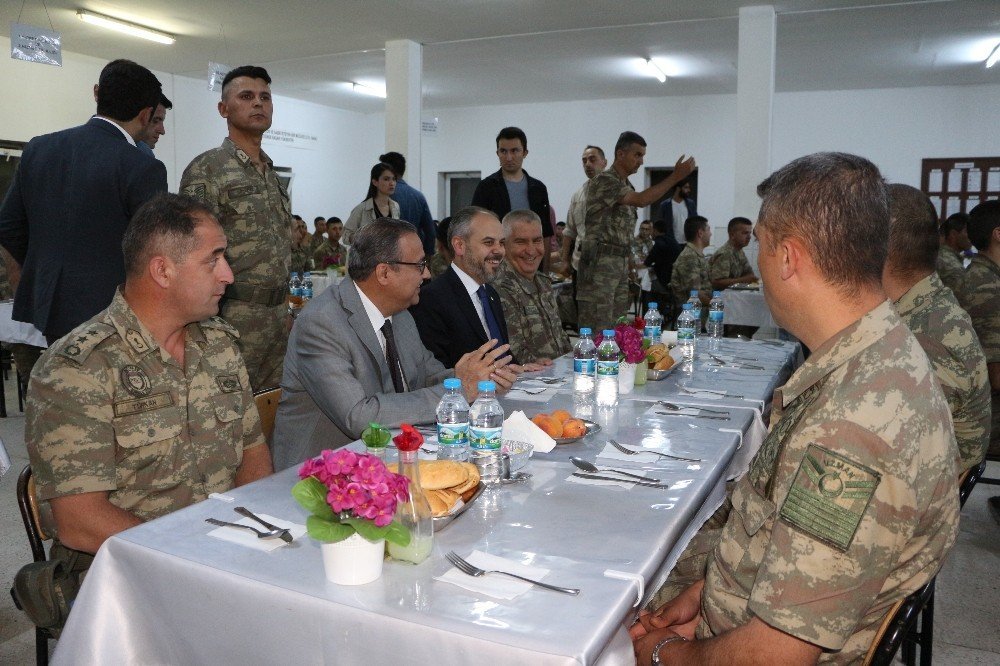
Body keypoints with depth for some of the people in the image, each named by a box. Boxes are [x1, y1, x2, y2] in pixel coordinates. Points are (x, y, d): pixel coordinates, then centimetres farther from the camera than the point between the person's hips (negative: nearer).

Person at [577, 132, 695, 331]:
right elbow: (641, 200, -23)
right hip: (599, 262, -9)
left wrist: (629, 263, 18)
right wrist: (675, 177, -22)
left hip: (621, 262, 9)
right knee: (597, 328, -8)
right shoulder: (603, 180, -11)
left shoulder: (627, 186, 18)